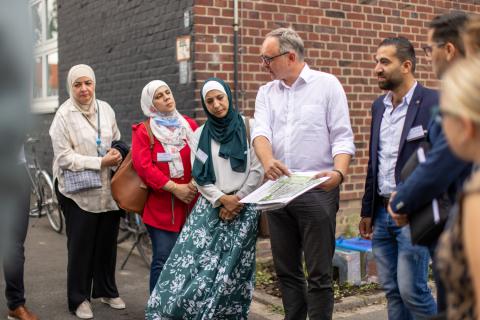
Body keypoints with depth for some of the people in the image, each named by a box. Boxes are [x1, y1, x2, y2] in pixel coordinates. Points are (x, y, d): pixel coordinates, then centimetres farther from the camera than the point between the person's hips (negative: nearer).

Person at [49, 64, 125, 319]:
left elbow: (116, 140, 17)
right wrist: (101, 162, -19)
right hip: (78, 191, -4)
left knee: (107, 242, 14)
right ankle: (78, 298, 21)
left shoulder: (105, 109, 5)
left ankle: (106, 290, 33)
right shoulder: (63, 115, -10)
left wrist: (116, 154, -6)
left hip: (108, 189, 5)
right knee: (81, 245, 5)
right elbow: (64, 157, -14)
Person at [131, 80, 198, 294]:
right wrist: (174, 187, -16)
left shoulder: (189, 125, 13)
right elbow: (143, 166, -10)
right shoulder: (143, 131, 1)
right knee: (162, 261, -5)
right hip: (161, 206, -4)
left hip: (191, 204, 4)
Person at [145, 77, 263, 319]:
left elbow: (258, 169, -3)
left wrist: (238, 200, -7)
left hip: (244, 206, -2)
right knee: (194, 260, -8)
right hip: (210, 207, 2)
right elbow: (199, 177, 5)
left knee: (231, 269, -3)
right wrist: (222, 199, -9)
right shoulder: (200, 134, 10)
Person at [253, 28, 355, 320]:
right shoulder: (266, 92, 12)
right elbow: (261, 131, -4)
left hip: (317, 189, -5)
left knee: (319, 273, -1)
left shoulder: (327, 85, 0)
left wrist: (339, 172, -24)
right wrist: (268, 161, -26)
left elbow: (343, 138, -5)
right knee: (286, 270, 13)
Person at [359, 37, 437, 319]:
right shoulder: (379, 106, 12)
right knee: (392, 291, 11)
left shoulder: (435, 103, -9)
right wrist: (367, 211, 16)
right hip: (382, 213, 7)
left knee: (412, 290, -5)